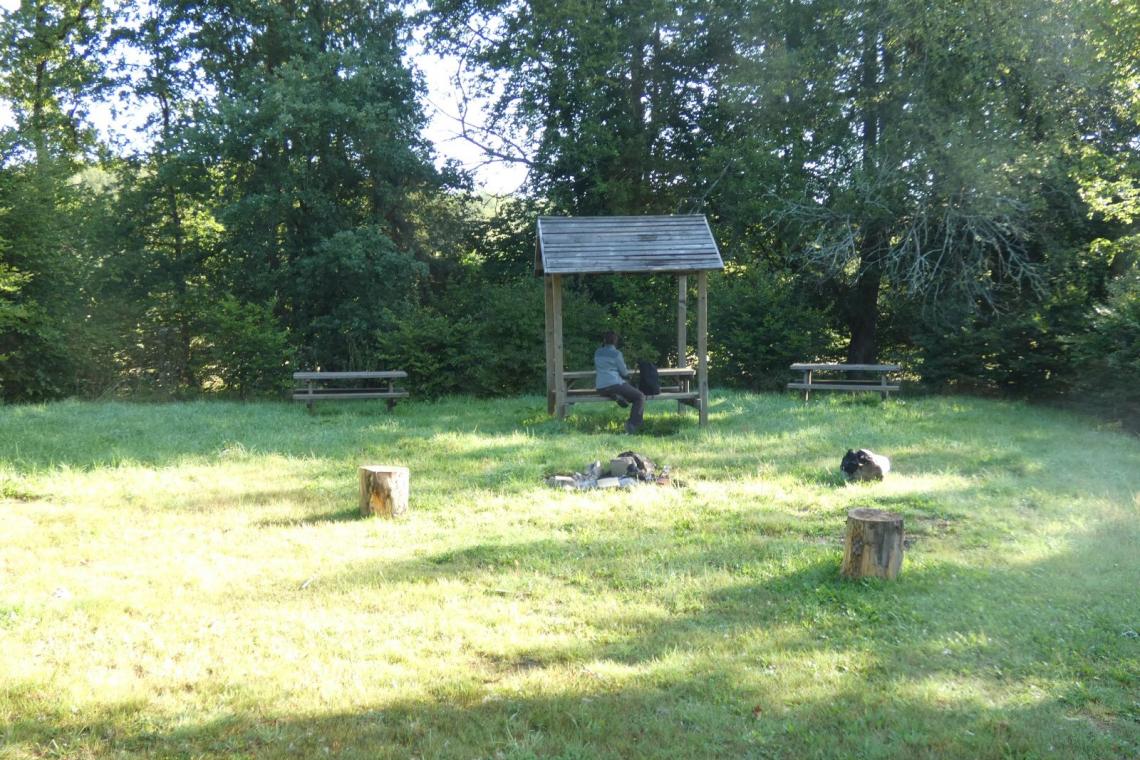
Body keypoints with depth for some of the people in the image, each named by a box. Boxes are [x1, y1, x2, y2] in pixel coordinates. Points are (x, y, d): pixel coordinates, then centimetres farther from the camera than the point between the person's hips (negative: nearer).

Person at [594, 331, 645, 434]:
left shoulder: (597, 353, 11)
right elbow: (624, 373, -3)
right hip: (615, 384, -7)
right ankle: (632, 424, -12)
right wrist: (627, 374, 19)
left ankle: (616, 397, 0)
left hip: (600, 388, 7)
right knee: (640, 397, 3)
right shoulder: (616, 353, -7)